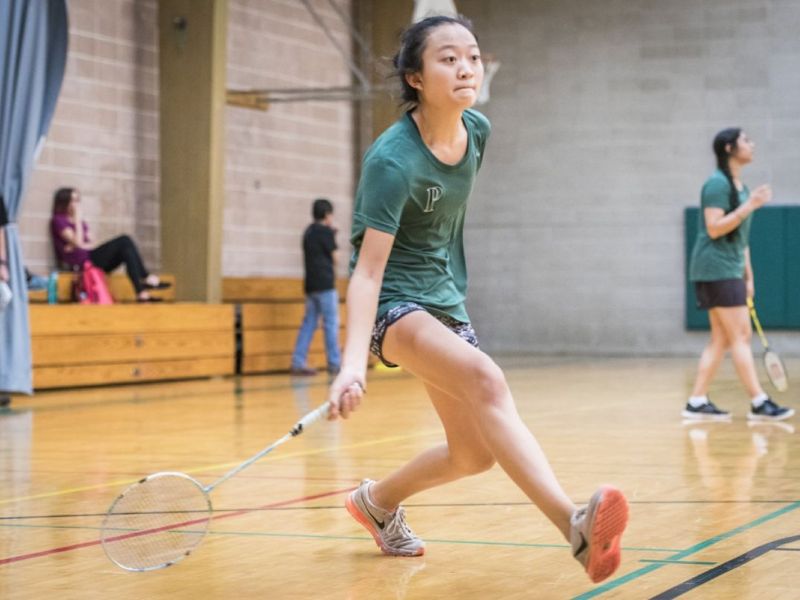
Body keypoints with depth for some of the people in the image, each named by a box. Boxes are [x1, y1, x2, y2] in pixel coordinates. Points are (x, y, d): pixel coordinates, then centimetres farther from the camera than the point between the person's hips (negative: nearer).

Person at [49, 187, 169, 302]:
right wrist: (77, 218, -8)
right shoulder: (58, 220, -1)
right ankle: (147, 278, -22)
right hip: (79, 263, -8)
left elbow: (88, 245, 15)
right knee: (124, 241, -19)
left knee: (126, 250, -19)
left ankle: (141, 292, -29)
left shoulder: (81, 223, 24)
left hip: (90, 257, 8)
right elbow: (78, 242, -14)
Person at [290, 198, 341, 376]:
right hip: (325, 284, -8)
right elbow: (334, 258, -5)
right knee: (331, 323, -3)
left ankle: (298, 362, -1)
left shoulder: (309, 231, 15)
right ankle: (334, 363, -1)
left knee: (309, 323, 6)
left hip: (311, 284, 8)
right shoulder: (325, 231, -8)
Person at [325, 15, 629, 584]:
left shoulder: (477, 131, -3)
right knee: (485, 378, -34)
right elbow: (368, 270, -27)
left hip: (445, 297, 8)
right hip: (394, 301, -8)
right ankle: (575, 526, -47)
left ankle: (377, 500, 36)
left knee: (475, 454, 8)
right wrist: (353, 363, -39)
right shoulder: (394, 160, -24)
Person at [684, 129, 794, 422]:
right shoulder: (717, 183, -11)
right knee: (741, 335, -10)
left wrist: (748, 275, 19)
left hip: (730, 271, 9)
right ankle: (759, 403, -9)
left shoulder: (741, 187, 17)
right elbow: (714, 228, -20)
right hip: (716, 269, -9)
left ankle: (697, 402, 8)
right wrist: (749, 205, -23)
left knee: (721, 339, 7)